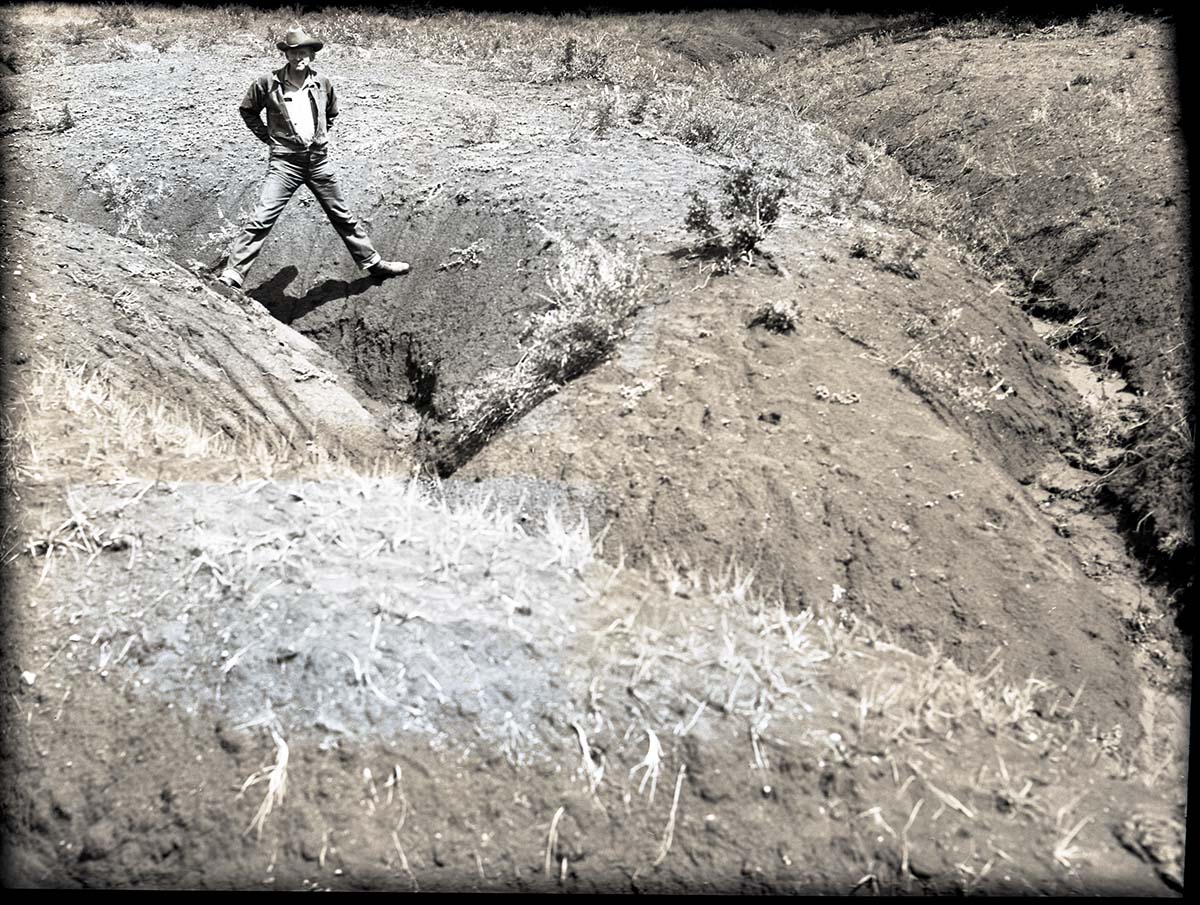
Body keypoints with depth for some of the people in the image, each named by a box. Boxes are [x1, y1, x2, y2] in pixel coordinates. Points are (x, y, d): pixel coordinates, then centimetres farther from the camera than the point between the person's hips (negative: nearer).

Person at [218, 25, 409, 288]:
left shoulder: (322, 83, 3)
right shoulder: (268, 83, -7)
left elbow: (332, 113, 23)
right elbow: (248, 111, 8)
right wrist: (268, 137, 3)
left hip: (319, 161, 3)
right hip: (285, 162, -3)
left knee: (343, 217, 14)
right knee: (261, 220, -13)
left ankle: (373, 263, 27)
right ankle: (232, 273, -12)